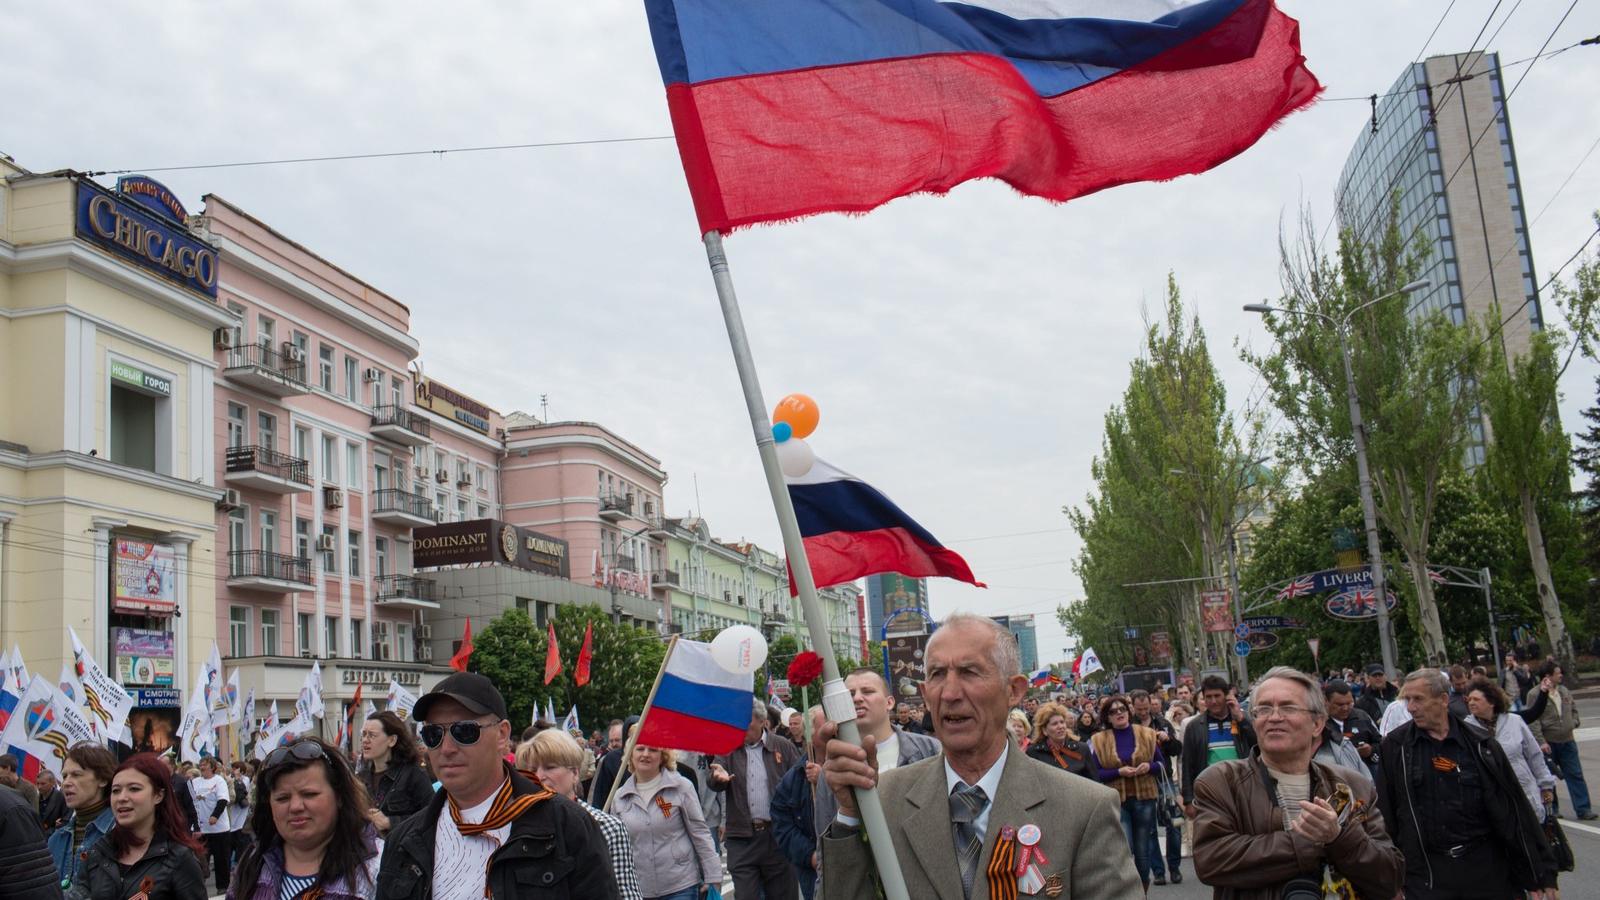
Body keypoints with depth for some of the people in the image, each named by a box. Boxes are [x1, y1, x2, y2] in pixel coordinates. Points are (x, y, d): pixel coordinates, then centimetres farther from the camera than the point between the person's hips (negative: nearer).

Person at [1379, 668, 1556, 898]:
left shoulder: (1480, 744, -1)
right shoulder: (1395, 746, -1)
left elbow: (1515, 810, 3)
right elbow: (1385, 815, 3)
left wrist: (1540, 873, 3)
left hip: (1486, 869, 1)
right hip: (1425, 873, -1)